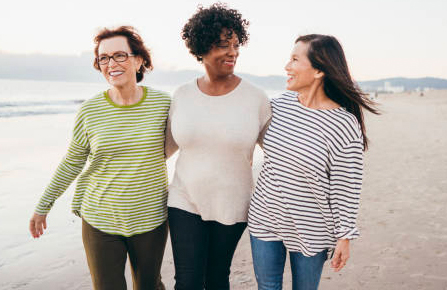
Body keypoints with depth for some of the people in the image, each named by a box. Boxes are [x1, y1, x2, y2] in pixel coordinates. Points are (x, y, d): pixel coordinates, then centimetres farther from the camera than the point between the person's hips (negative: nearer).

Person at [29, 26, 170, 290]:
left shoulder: (162, 103, -7)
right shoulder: (90, 110, -8)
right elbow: (72, 162, 4)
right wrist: (43, 206, 9)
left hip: (150, 219, 1)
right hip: (100, 220, 0)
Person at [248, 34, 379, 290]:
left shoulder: (344, 126, -19)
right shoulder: (280, 104, -4)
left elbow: (346, 190, -13)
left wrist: (345, 237, -8)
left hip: (310, 230, -4)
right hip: (265, 218, 5)